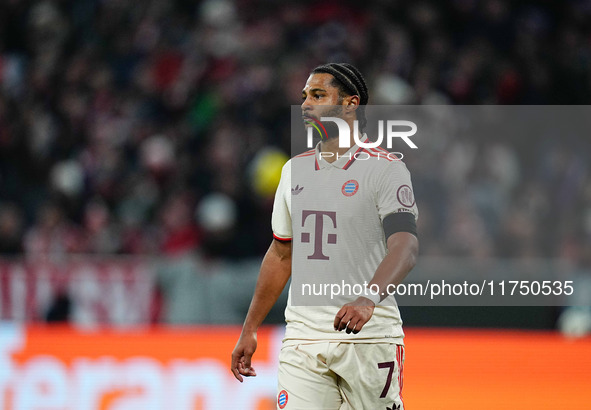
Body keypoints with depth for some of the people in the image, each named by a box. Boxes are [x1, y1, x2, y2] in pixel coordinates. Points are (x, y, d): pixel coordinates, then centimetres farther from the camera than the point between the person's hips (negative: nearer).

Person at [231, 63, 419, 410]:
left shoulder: (385, 168, -6)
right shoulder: (295, 170, 14)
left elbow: (405, 246, -19)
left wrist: (368, 300, -36)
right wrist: (250, 330, 19)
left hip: (369, 337, -4)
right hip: (304, 335, 4)